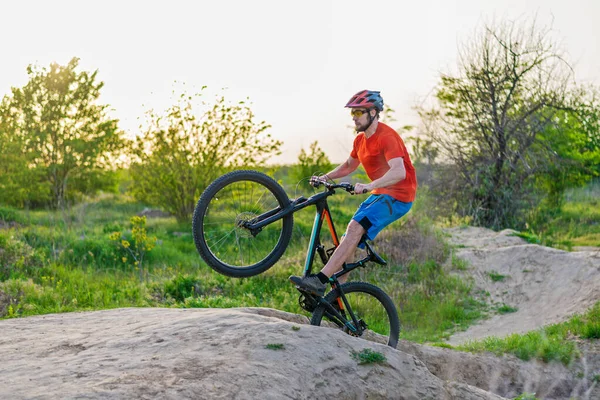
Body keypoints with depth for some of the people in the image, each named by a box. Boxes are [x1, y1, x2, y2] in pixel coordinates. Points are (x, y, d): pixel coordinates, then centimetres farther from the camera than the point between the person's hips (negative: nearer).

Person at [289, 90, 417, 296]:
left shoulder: (387, 137, -18)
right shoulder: (360, 139, 10)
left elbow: (399, 172, -32)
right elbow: (349, 165, 25)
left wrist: (369, 186, -44)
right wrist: (326, 176, 8)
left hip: (398, 196, -9)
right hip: (380, 194, 9)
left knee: (355, 228, -25)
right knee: (351, 236, 1)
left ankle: (320, 281, -30)